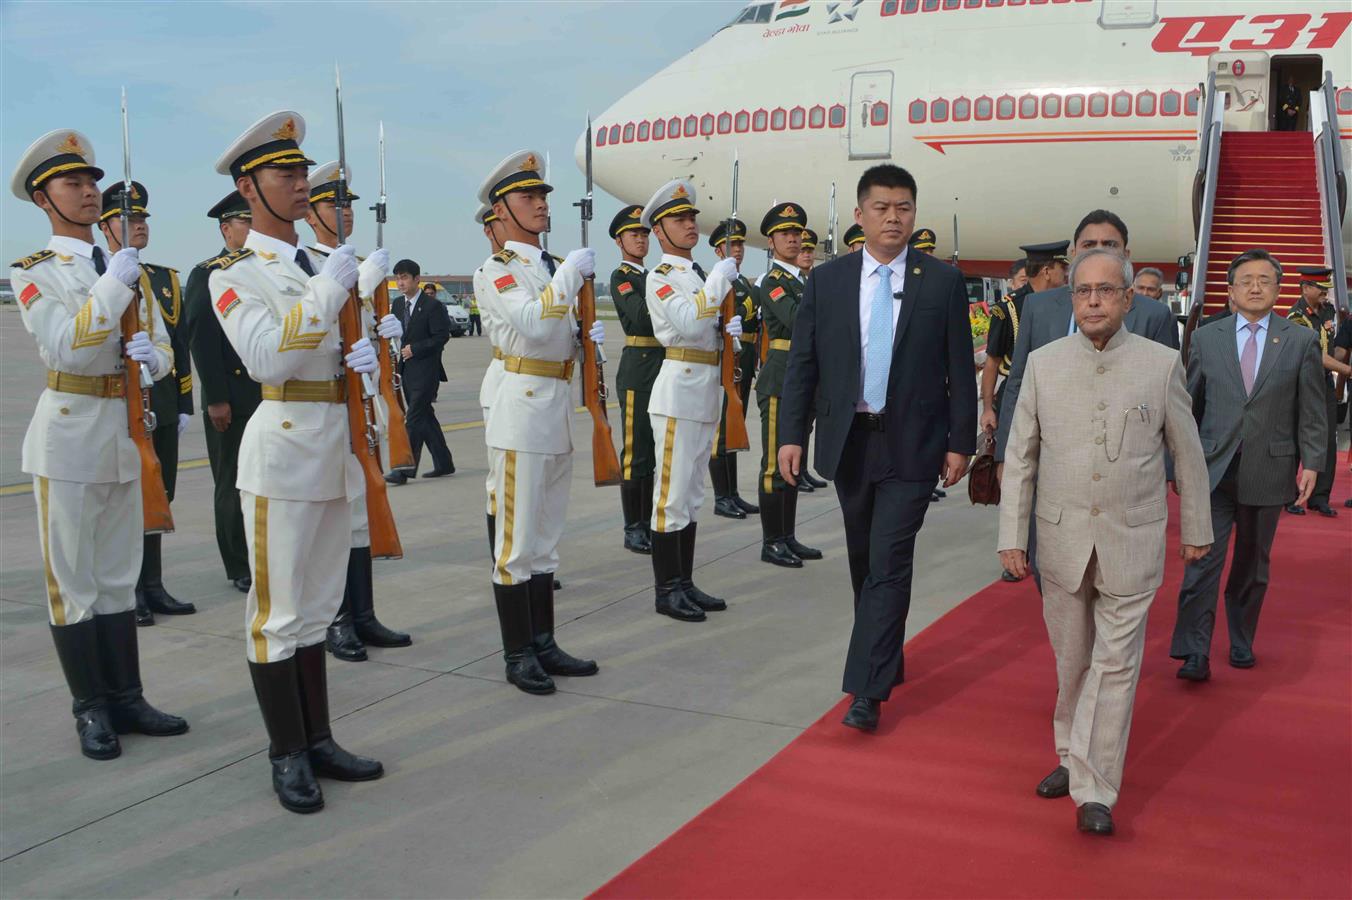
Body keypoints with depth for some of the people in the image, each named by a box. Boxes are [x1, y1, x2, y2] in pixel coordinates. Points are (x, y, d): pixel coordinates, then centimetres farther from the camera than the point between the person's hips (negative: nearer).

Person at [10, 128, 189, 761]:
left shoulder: (127, 268, 13)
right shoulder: (34, 272, -3)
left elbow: (163, 348, 10)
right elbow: (65, 348, -17)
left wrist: (152, 356, -13)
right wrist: (112, 286, -20)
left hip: (125, 432, 5)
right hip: (69, 431, -5)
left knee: (118, 574, 12)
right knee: (73, 578, 2)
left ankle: (126, 698, 20)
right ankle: (91, 710, 11)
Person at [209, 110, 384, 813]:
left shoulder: (320, 266, 16)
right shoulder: (234, 275, -5)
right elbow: (266, 358, -21)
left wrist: (361, 355, -1)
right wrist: (328, 291, -22)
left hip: (335, 450, 7)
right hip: (283, 450, -7)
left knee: (317, 606, 14)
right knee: (278, 612, 1)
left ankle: (319, 741, 23)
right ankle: (287, 757, 11)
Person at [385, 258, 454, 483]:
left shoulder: (432, 306, -9)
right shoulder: (396, 304, 13)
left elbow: (442, 336, -12)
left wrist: (414, 349, -15)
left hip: (425, 370, -8)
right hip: (405, 370, 8)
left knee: (414, 418, -10)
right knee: (425, 416, 12)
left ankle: (405, 469, -10)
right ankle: (444, 464, 21)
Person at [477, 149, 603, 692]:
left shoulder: (553, 268, 17)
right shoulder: (497, 268, -7)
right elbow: (532, 323, -25)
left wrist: (588, 335, 4)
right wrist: (571, 273, -17)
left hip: (558, 408, 8)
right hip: (522, 408, -8)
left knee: (545, 538, 13)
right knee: (518, 540, -2)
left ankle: (543, 645, 22)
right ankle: (518, 657, 7)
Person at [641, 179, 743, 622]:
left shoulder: (700, 275, 18)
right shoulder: (660, 277, -8)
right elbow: (688, 323, -24)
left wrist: (729, 328, 1)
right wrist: (720, 280, -19)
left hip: (705, 392, 9)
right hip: (678, 390, -9)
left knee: (692, 493, 12)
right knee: (673, 492, -5)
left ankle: (685, 583, 19)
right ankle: (666, 590, 1)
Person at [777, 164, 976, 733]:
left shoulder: (943, 282, -1)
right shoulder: (826, 281, 3)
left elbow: (960, 370, 1)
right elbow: (803, 365, 3)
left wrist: (961, 442, -3)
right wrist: (791, 435, -4)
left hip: (911, 445, -3)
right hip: (849, 442, 3)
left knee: (889, 564, -8)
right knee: (864, 563, 15)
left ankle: (867, 691, -6)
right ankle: (886, 662, 33)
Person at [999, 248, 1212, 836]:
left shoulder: (1162, 364, -4)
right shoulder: (1043, 364, 0)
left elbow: (1187, 453, 5)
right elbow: (1020, 456, 3)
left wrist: (1195, 530, 10)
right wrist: (1012, 535, 0)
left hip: (1132, 544, -2)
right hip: (1062, 540, 2)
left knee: (1115, 665, -1)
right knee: (1071, 661, 15)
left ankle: (1093, 790, 4)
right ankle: (1072, 757, 34)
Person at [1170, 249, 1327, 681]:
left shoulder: (1302, 341, 3)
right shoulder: (1206, 338, 4)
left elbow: (1312, 411, 3)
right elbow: (1190, 404, 9)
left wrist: (1311, 463, -4)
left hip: (1268, 470, 1)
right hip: (1213, 468, -1)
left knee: (1253, 564, 12)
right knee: (1204, 560, -8)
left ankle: (1242, 643, 27)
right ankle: (1194, 654, -6)